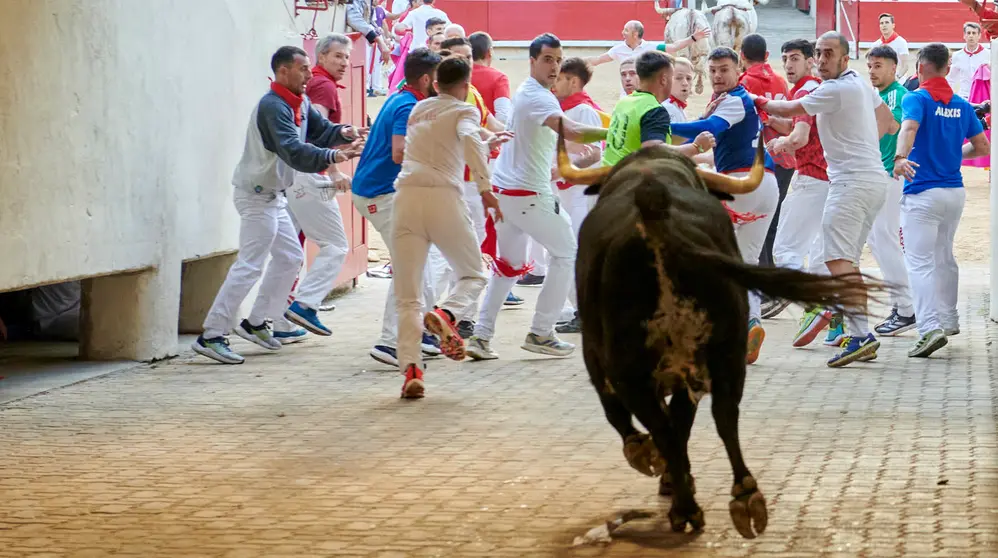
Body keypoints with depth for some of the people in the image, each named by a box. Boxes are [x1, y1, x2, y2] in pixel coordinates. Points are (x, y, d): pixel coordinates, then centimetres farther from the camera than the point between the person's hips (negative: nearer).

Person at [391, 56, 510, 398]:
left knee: (407, 297, 3)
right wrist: (485, 187, -19)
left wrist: (488, 143, 51)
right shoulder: (465, 110, 9)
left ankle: (410, 367, -15)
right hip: (444, 198, -3)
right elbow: (469, 139, -13)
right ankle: (446, 315, -14)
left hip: (407, 196, 3)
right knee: (473, 276, 16)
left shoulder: (418, 110, 25)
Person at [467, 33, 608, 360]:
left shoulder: (526, 92, 15)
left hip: (504, 192, 9)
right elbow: (571, 131, -34)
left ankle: (481, 336, 9)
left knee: (508, 265, 17)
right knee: (566, 252, 5)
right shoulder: (538, 97, -17)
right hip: (528, 195, -9)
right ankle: (540, 334, 6)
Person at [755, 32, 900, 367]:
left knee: (838, 258, -16)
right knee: (847, 258, 13)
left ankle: (861, 334, -25)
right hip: (873, 179, 10)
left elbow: (789, 110, -3)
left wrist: (758, 102, 13)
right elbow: (889, 125, 26)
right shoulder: (861, 85, 15)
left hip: (852, 182, -10)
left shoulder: (835, 90, -13)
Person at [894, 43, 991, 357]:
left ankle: (930, 328, -23)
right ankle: (949, 320, 33)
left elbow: (909, 127, -27)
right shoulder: (962, 105, 10)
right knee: (945, 258, 23)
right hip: (955, 191, 6)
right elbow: (983, 147, 14)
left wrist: (900, 158, -43)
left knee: (920, 263, -9)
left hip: (923, 193, -6)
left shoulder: (917, 99, -6)